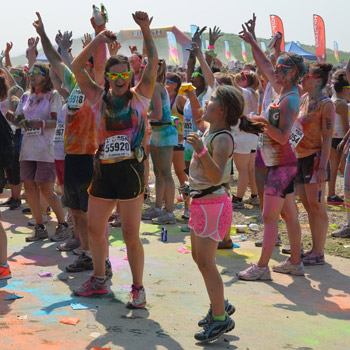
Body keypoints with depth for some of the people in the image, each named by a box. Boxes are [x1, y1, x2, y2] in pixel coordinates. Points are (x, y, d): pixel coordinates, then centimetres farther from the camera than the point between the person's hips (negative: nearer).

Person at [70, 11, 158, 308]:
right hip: (103, 170, 4)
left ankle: (138, 288, 9)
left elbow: (153, 62, -5)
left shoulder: (140, 96, 3)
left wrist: (145, 28, -12)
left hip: (130, 170, -4)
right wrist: (98, 40, -6)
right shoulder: (99, 98, 8)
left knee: (131, 233, -3)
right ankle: (99, 281, 30)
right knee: (94, 229, 12)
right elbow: (77, 67, 1)